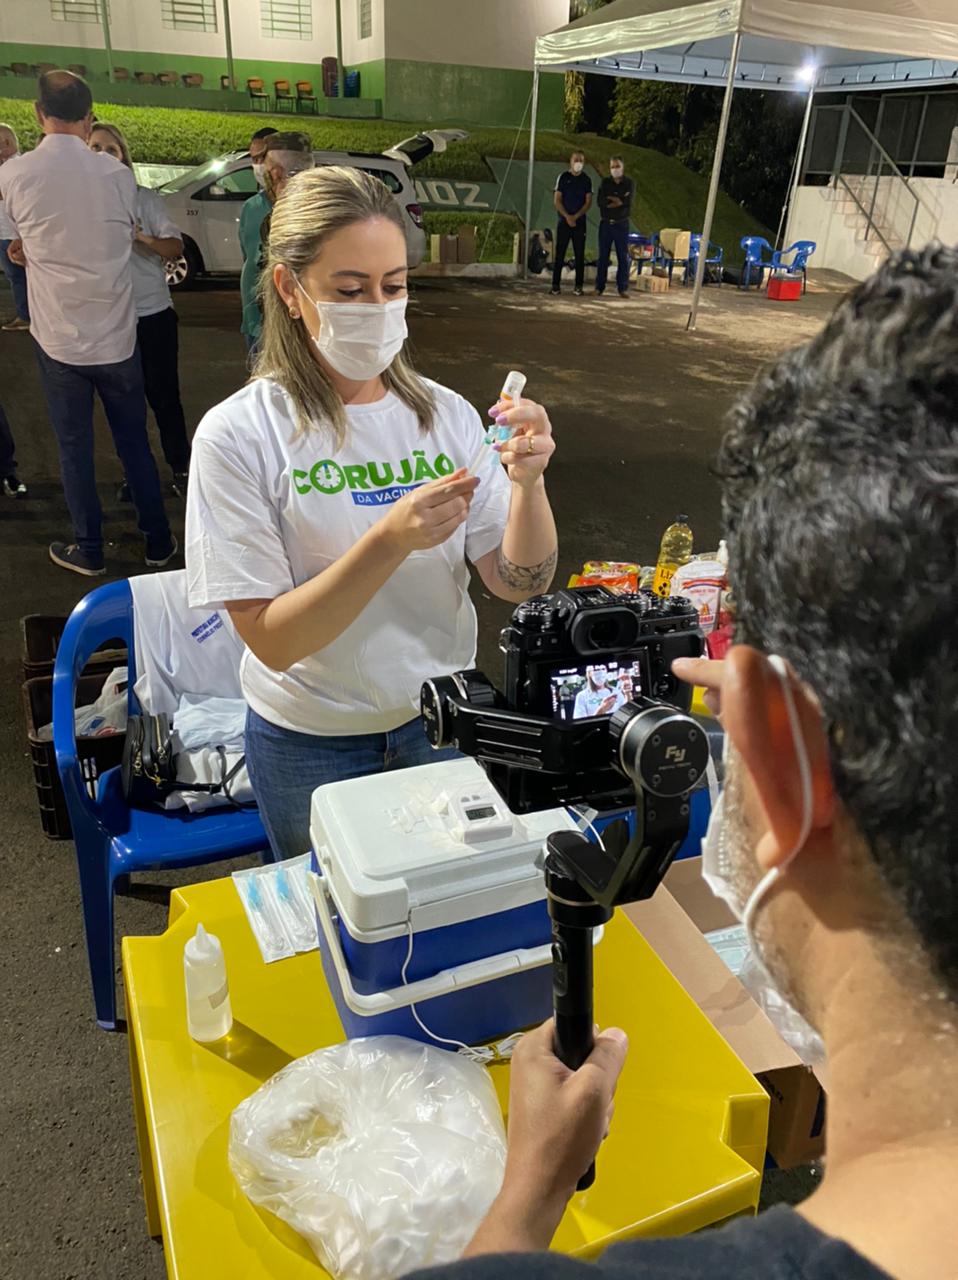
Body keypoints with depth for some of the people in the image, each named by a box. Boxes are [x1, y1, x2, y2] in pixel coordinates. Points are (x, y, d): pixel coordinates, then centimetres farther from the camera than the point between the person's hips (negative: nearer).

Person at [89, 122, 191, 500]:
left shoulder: (146, 197, 2)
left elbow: (176, 247, -7)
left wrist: (140, 237, -23)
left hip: (153, 313, -1)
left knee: (163, 395, 4)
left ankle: (181, 469, 16)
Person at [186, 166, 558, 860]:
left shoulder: (446, 413, -5)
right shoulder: (238, 435, -17)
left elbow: (519, 585, -7)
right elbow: (271, 639, -20)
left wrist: (528, 482, -26)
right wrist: (391, 540, -33)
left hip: (442, 720, 4)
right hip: (314, 748, -3)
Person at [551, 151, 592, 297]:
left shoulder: (587, 180, 6)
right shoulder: (563, 177, 2)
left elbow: (588, 202, 2)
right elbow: (557, 200, -2)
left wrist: (576, 216, -11)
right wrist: (567, 217, -13)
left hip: (580, 222, 1)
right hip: (564, 221, -1)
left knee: (580, 255, -1)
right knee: (560, 254, -2)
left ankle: (578, 286, 2)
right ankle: (556, 285, 2)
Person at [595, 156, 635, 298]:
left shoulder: (630, 183, 6)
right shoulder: (604, 182, 9)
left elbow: (628, 202, -10)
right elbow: (601, 201, -7)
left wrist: (611, 199, -9)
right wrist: (620, 200, -11)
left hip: (621, 225, -1)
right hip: (605, 224, 1)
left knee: (623, 257, -2)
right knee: (603, 256, 1)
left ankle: (623, 288, 0)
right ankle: (599, 287, 5)